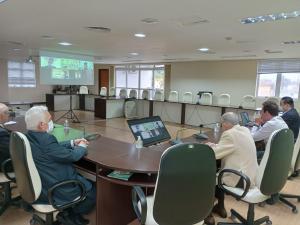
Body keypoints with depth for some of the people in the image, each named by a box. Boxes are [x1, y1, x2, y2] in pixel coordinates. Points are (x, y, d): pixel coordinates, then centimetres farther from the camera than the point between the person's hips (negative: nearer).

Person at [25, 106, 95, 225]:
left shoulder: (30, 137, 0)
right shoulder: (45, 140, -31)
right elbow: (72, 156, -21)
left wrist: (72, 143, 8)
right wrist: (82, 147, -2)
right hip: (55, 190, -10)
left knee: (87, 181, 23)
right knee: (94, 190, 7)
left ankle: (69, 212, 23)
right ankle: (69, 214, 17)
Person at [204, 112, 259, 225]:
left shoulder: (229, 134, -21)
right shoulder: (245, 130, 7)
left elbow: (214, 154, -17)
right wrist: (214, 145, 12)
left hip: (240, 179, -9)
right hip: (251, 175, 9)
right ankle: (220, 207, 33)